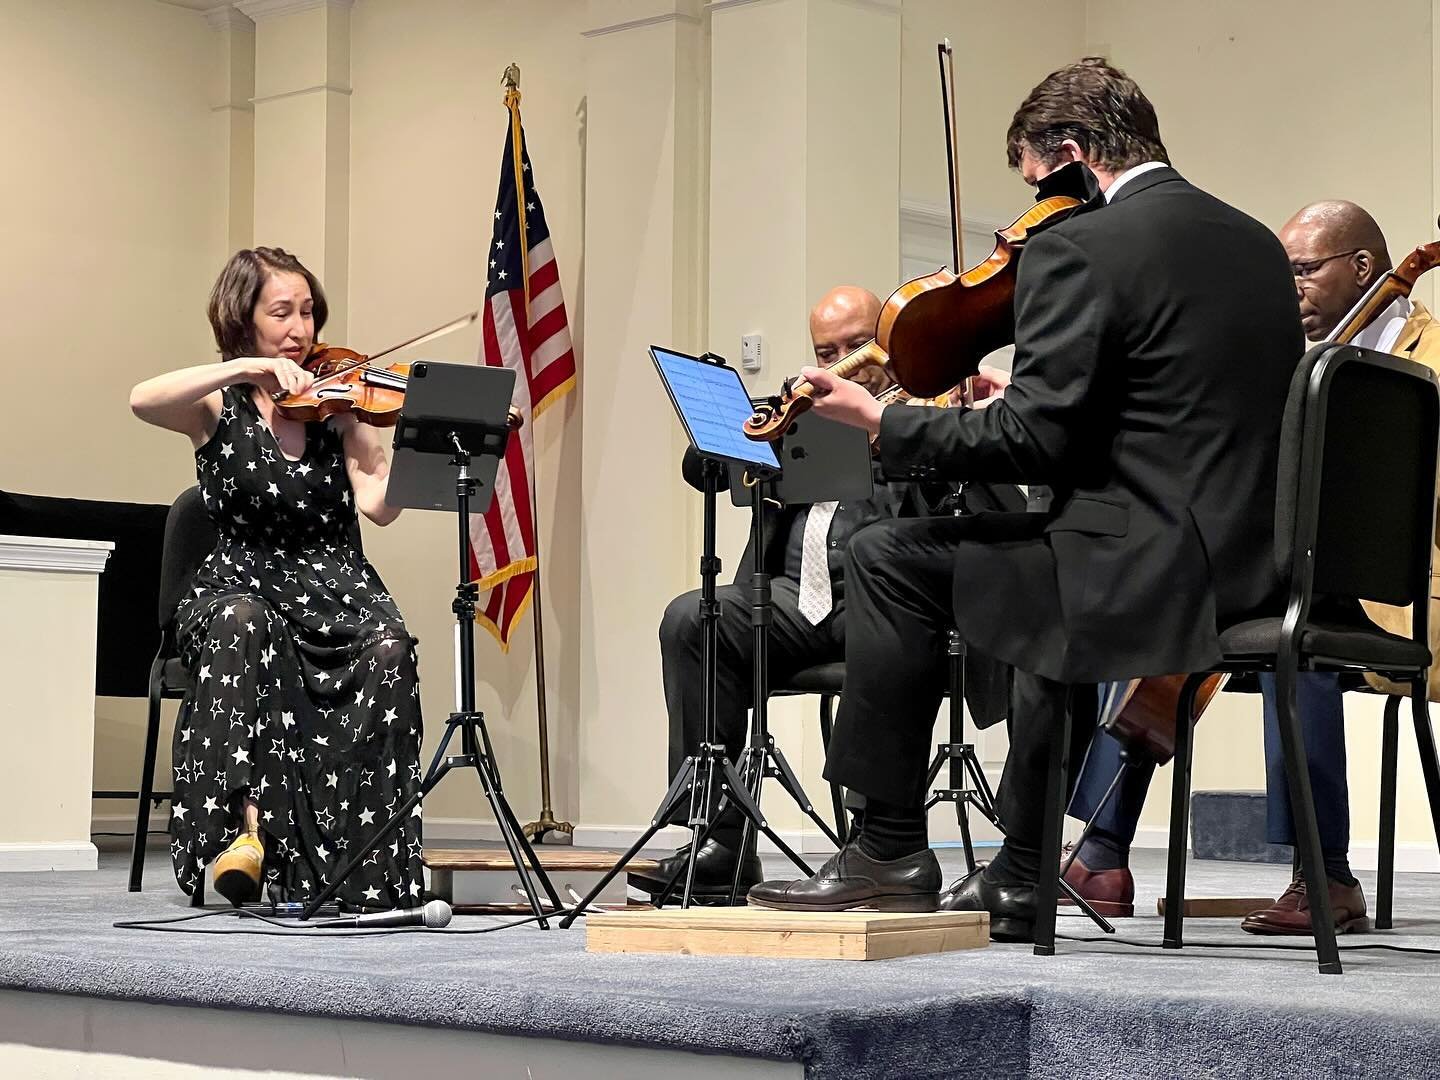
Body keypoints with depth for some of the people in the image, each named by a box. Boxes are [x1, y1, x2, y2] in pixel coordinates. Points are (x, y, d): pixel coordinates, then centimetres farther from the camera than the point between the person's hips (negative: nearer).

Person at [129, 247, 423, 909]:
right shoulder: (217, 407, 6)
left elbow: (378, 504, -4)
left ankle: (366, 858, -23)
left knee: (387, 649, -30)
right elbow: (142, 400, -18)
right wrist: (247, 368, -24)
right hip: (243, 582, -1)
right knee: (245, 625, -37)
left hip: (336, 585, 2)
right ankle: (249, 824, -37)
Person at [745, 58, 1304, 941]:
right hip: (1255, 562, 9)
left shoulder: (1077, 248, -11)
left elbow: (1034, 441, -16)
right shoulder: (1257, 243, 15)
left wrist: (881, 423, -2)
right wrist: (1028, 404, 26)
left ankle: (891, 848, 8)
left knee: (891, 557, 3)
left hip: (1157, 568, -9)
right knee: (1056, 560, 34)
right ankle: (1022, 881, 33)